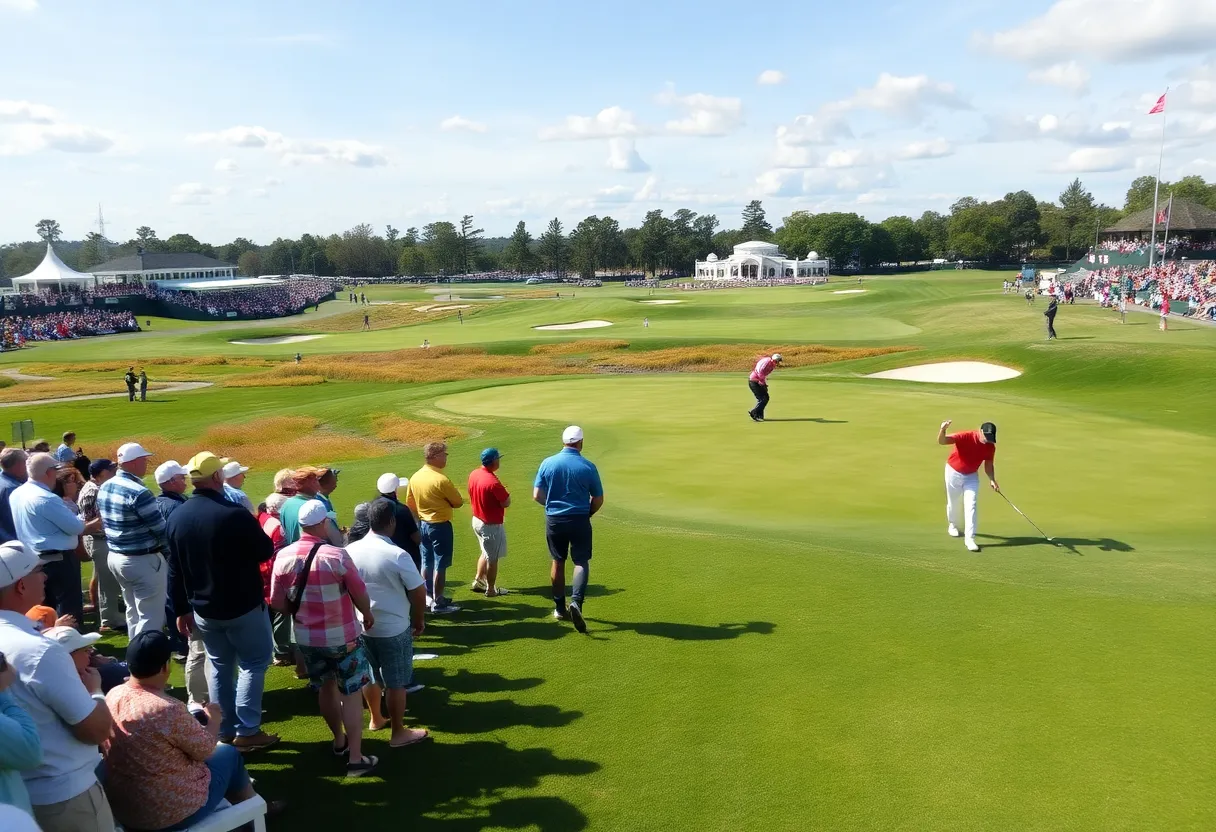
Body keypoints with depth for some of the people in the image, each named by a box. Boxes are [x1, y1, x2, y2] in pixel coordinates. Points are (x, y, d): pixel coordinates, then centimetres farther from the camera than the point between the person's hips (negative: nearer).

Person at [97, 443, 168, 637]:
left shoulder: (104, 487, 5)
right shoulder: (138, 492, -22)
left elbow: (104, 521, 15)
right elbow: (160, 529, -17)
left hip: (115, 555, 9)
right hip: (143, 560, -9)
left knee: (133, 611, 21)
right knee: (151, 617, -2)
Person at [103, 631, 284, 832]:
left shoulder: (113, 695, -7)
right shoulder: (168, 709, -29)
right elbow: (205, 749, -13)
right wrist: (214, 720, 4)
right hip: (170, 813, -7)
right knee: (229, 753, 17)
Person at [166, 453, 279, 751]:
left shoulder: (177, 517, 0)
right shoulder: (234, 514, -23)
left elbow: (174, 570, 7)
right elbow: (266, 552, -12)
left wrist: (182, 609, 16)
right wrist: (252, 534, 10)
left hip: (203, 608, 6)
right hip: (243, 606, -6)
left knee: (219, 666, 17)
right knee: (253, 663, 7)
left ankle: (224, 731, 22)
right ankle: (247, 732, 4)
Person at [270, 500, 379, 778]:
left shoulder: (283, 557, -9)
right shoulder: (337, 556, -20)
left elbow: (277, 602, -2)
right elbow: (360, 594, -10)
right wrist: (368, 615, 11)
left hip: (306, 637, 5)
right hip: (341, 636, -5)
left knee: (327, 688, 22)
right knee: (351, 693, 5)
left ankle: (340, 741, 39)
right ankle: (356, 759, 6)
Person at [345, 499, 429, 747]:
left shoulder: (350, 550, -6)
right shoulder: (397, 555, -21)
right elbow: (419, 592, -14)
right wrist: (419, 621, 3)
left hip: (360, 626, 5)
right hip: (394, 629, -5)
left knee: (370, 675, 23)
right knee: (396, 682, 8)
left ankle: (376, 719, 41)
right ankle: (399, 733, 18)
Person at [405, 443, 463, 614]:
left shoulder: (415, 477, -1)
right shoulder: (441, 480, -22)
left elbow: (410, 503, 9)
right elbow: (458, 502, -12)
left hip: (422, 524, 8)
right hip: (440, 526, -8)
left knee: (426, 563, 17)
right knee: (440, 565, 1)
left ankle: (429, 596, 29)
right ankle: (438, 603, 7)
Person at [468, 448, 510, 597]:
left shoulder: (474, 474, -3)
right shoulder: (493, 482, -29)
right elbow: (506, 503, -21)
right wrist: (504, 493, -3)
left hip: (477, 520, 8)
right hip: (491, 525, -8)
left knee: (486, 553, 27)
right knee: (492, 558, 9)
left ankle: (478, 581, 34)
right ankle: (491, 589, 21)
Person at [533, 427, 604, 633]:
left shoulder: (548, 463, -5)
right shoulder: (588, 467, -9)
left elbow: (537, 495, -3)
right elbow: (598, 500, -2)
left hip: (554, 520, 2)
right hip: (579, 520, -2)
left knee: (558, 562, 16)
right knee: (581, 562, 6)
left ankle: (559, 608, 22)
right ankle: (577, 600, -17)